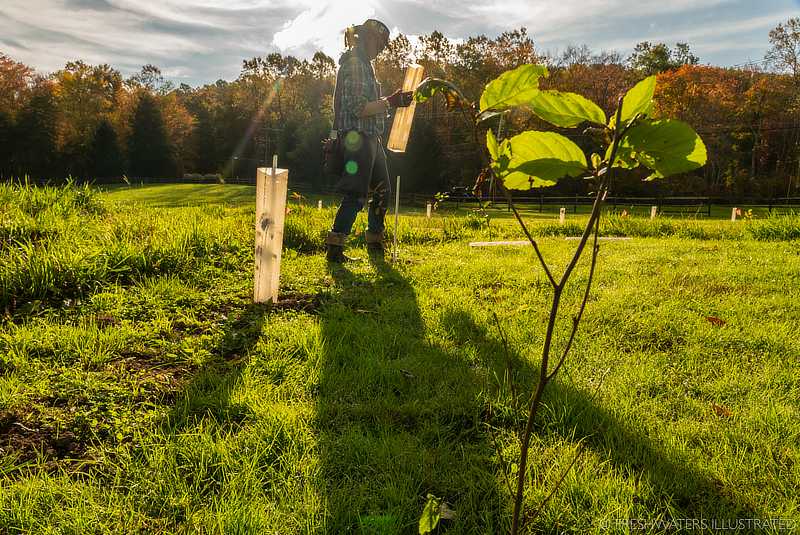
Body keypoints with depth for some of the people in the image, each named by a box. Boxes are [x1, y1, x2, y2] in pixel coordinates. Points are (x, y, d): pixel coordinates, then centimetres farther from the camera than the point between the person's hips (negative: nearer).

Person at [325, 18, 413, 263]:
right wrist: (390, 102, -19)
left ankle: (375, 242, 26)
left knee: (382, 190, 15)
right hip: (358, 138, -10)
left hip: (370, 138, 10)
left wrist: (391, 101, 19)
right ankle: (334, 248, -6)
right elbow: (358, 108, -20)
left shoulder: (364, 64, 20)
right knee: (356, 195, -10)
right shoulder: (354, 64, -11)